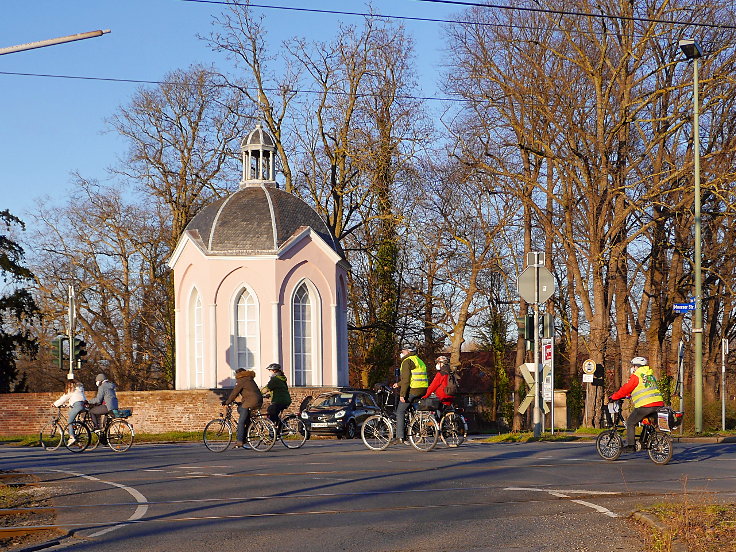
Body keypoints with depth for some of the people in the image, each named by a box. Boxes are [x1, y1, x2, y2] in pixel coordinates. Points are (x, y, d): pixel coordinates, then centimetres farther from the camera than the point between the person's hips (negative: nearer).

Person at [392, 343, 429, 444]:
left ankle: (400, 437, -9)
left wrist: (402, 394, -17)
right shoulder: (419, 361, 22)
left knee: (400, 411, -2)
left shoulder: (407, 361, -7)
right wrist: (399, 384, 36)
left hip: (412, 390, -9)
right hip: (423, 390, 9)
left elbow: (406, 379, -16)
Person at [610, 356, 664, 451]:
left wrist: (614, 397, 10)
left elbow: (625, 389, -2)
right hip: (659, 404, 7)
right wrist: (630, 395, 41)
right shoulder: (651, 375, 24)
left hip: (645, 406, -7)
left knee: (630, 422, 5)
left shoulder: (636, 376, -1)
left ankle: (630, 445, 0)